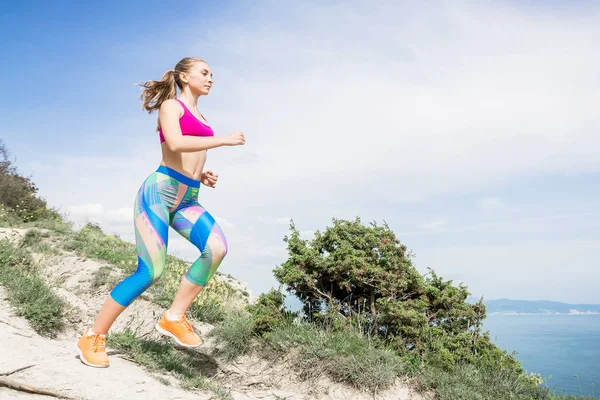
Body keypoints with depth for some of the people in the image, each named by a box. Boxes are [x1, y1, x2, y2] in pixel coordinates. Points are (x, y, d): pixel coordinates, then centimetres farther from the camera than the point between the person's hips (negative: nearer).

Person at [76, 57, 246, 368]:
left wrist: (203, 175, 11)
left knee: (217, 248, -20)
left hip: (187, 199, 7)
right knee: (150, 271, -13)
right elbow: (175, 144, -20)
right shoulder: (171, 105, 1)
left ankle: (174, 317, -9)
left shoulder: (200, 119, 23)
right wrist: (222, 139, -16)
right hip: (160, 191, -7)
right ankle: (93, 337, 2)